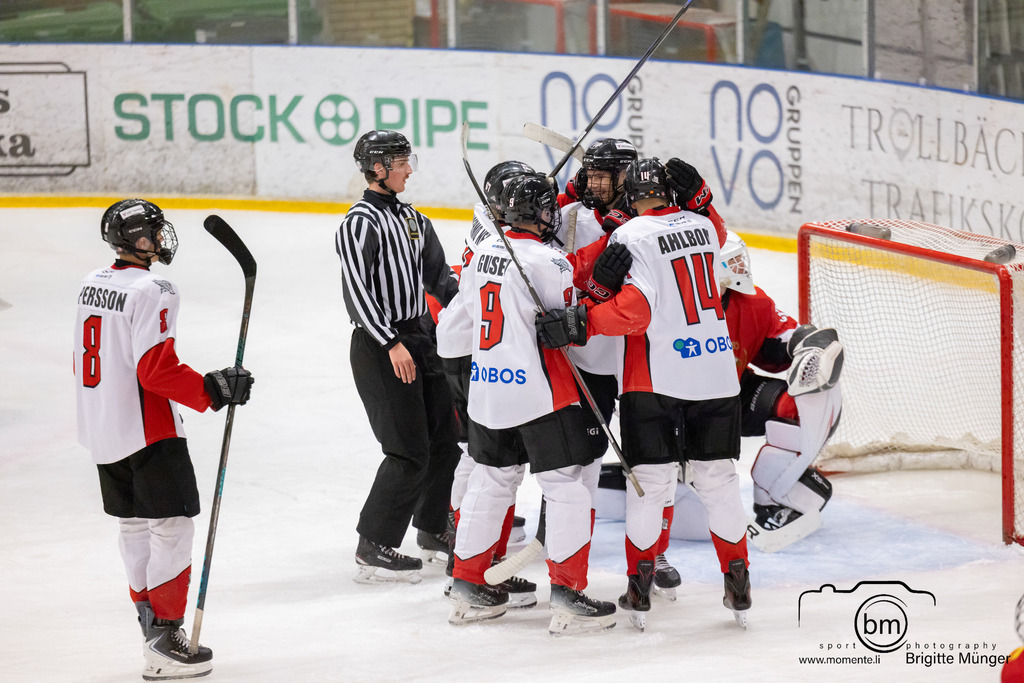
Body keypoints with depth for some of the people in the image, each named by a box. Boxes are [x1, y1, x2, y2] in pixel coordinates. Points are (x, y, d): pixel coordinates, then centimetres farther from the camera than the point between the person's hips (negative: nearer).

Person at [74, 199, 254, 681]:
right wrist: (211, 390, -20)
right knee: (172, 526, -6)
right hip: (148, 432, -9)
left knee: (133, 525, 17)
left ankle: (151, 622, 27)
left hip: (102, 432, 9)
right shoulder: (151, 292, -18)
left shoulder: (94, 283, 9)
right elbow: (157, 370, -24)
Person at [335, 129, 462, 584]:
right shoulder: (361, 222, -13)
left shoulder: (412, 220, 14)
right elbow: (356, 289, -22)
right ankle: (373, 550, -5)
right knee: (409, 452, -11)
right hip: (379, 348, -9)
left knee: (444, 438, 14)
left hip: (417, 339, 9)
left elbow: (439, 277, 19)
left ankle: (432, 528, 32)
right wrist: (391, 344, -25)